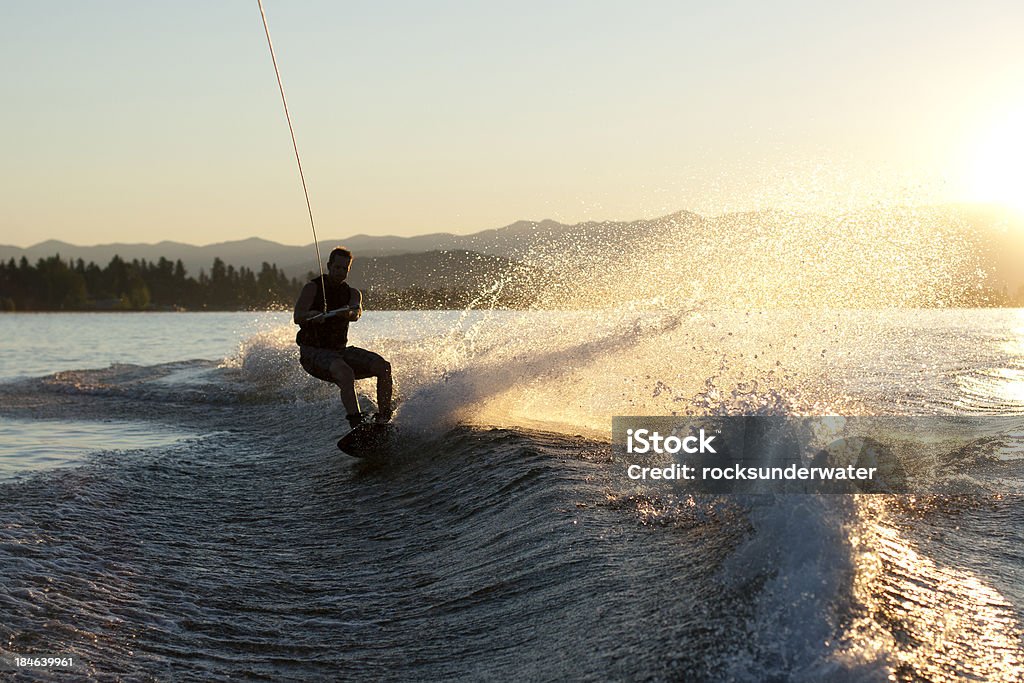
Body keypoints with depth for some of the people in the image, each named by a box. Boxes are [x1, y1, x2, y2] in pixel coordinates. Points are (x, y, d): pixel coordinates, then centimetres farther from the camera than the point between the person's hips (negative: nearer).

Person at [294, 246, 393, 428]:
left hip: (339, 351, 6)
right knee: (346, 373, -36)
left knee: (383, 367, -14)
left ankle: (384, 419, -9)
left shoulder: (352, 293, 9)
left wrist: (348, 313, -41)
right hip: (313, 352, -5)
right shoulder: (313, 287, -4)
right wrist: (311, 315, -43)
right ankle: (356, 422, -42)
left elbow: (356, 314, -16)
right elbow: (297, 318, -19)